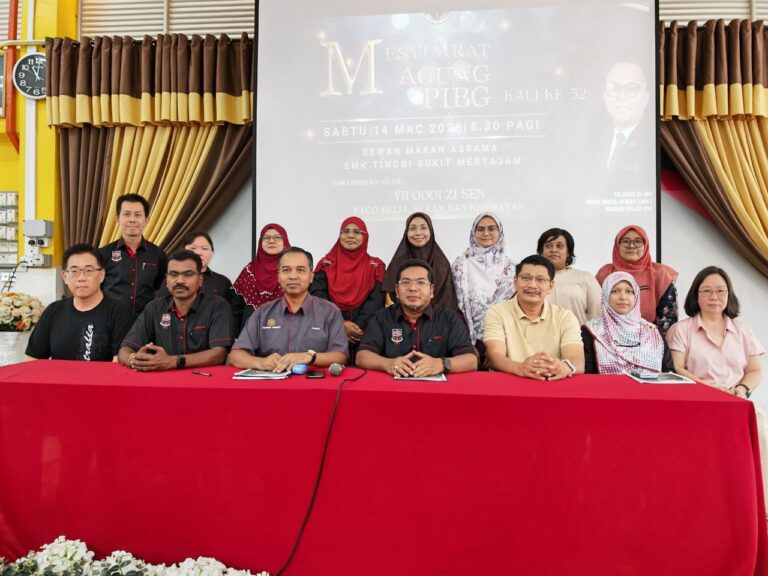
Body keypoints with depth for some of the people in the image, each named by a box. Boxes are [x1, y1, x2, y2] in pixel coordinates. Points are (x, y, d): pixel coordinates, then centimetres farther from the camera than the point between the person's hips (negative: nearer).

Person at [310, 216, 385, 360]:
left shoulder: (376, 266, 8)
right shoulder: (326, 263, 9)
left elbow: (376, 299, -3)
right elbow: (317, 295, -3)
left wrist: (359, 326, -18)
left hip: (365, 334, 0)